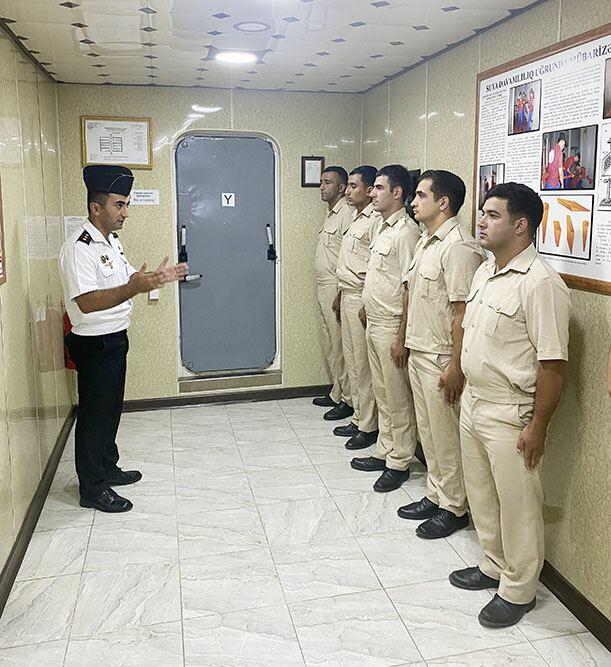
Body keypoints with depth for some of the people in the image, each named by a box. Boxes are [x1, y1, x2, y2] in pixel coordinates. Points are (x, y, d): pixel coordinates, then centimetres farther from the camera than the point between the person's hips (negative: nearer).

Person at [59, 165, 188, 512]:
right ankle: (92, 488, 18)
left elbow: (126, 279, 19)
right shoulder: (79, 248, -21)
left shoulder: (112, 241, 10)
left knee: (111, 408, 21)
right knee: (95, 413, 3)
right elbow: (86, 302, -32)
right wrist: (132, 288, -43)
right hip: (94, 344, -9)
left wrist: (157, 277, 2)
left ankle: (108, 468, 38)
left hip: (115, 339, 9)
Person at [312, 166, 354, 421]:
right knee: (329, 345, 15)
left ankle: (348, 400, 7)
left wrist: (340, 294, -21)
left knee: (340, 345, -3)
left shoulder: (346, 215, -14)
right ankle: (337, 393, 27)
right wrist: (322, 289, 18)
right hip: (323, 287, 10)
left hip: (335, 288, -10)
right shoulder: (330, 214, 17)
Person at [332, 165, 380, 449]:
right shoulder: (356, 219, 16)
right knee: (352, 361, 15)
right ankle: (358, 419, 25)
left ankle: (368, 427, 8)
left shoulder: (374, 221, -15)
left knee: (364, 365, -2)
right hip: (348, 297, 10)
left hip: (362, 298, -10)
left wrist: (366, 306, -21)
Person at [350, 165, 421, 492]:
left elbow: (410, 288, -21)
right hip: (374, 323, 9)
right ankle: (384, 451, 30)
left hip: (391, 328, -9)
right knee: (382, 393, 17)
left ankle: (399, 463, 15)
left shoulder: (406, 232, -18)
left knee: (397, 398, 2)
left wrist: (402, 337, -21)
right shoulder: (384, 227, 12)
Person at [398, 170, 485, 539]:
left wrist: (456, 367, -22)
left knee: (447, 436, 4)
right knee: (429, 432, 18)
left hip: (441, 359, -9)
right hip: (418, 353, 9)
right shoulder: (426, 241, 11)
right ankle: (436, 495, 33)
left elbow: (463, 312, -21)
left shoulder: (458, 246, -19)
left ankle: (455, 508, 20)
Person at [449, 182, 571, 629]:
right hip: (474, 404, 9)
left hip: (510, 416, -9)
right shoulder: (485, 272, 7)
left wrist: (537, 427, -19)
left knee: (517, 506, 9)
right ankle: (494, 566, 42)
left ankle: (519, 590, 27)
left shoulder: (540, 283, -21)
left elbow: (554, 364, -21)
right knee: (481, 496, 22)